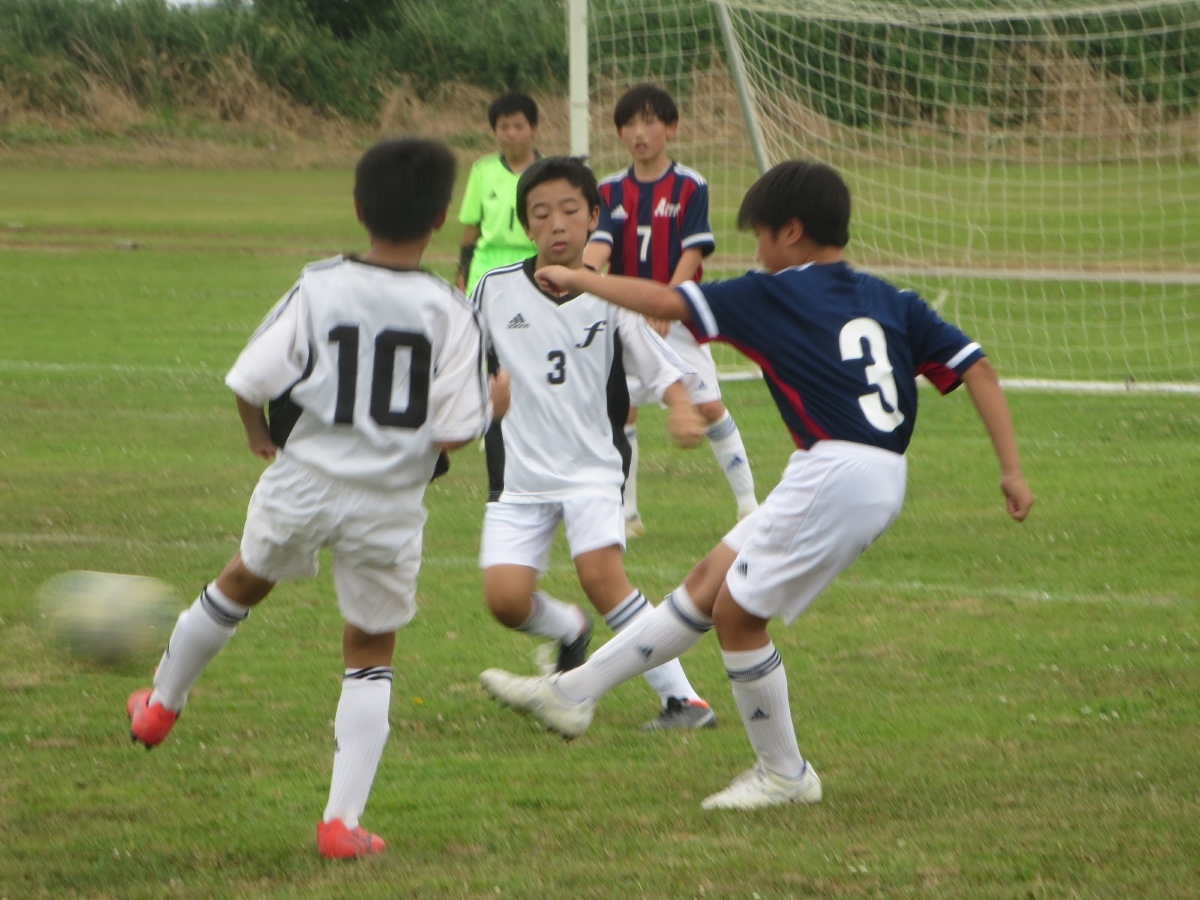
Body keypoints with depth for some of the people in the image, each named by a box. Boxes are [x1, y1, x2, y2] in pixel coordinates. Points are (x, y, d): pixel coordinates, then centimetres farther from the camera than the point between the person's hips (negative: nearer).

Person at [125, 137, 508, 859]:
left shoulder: (320, 290, -9)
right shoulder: (449, 312, -12)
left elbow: (250, 381, -8)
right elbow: (454, 431, -13)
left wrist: (259, 436, 14)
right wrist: (497, 399, 9)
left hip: (301, 484, 1)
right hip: (389, 503, -1)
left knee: (244, 582, 30)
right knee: (371, 652, 15)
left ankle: (161, 704, 51)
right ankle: (343, 819, 9)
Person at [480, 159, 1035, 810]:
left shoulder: (776, 295, -3)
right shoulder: (894, 304, 15)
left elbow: (667, 303, -3)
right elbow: (977, 369, 6)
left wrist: (580, 280, 11)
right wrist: (1011, 468, 6)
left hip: (835, 474, -9)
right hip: (882, 480, 9)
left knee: (736, 613, 7)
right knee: (709, 584, 14)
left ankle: (784, 775, 16)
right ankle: (573, 693, 20)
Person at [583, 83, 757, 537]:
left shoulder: (690, 187, -5)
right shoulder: (611, 191, 4)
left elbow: (692, 252, -11)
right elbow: (600, 244, -9)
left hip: (679, 317, -3)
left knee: (709, 405, -9)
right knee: (621, 408, -3)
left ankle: (748, 502, 2)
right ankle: (626, 512, 9)